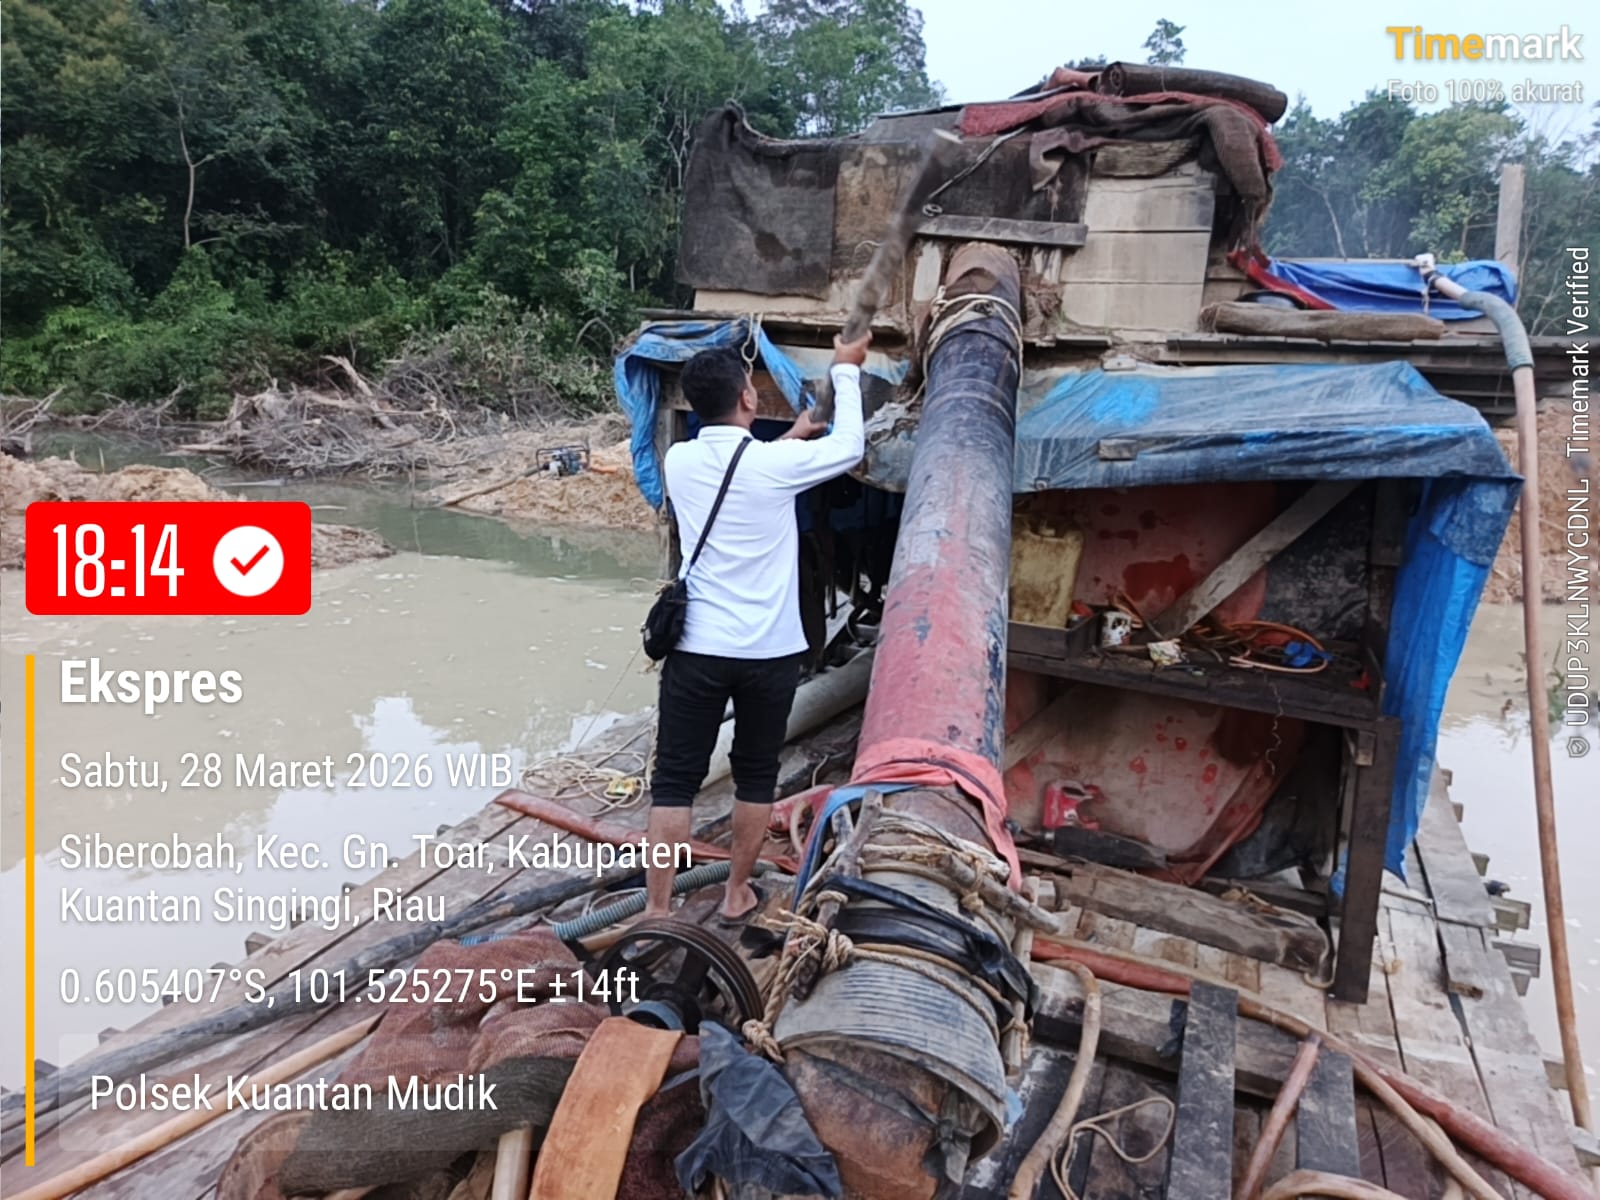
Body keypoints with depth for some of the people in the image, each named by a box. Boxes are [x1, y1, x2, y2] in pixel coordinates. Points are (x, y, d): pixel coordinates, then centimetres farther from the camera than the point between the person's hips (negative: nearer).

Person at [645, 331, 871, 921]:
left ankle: (656, 911, 10)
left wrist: (788, 438, 32)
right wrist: (846, 371, 18)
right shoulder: (773, 464, -11)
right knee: (756, 776, 16)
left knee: (674, 781, 7)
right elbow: (849, 447, 7)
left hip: (697, 648, 2)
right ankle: (737, 894, 29)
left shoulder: (680, 461, 0)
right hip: (769, 652, -1)